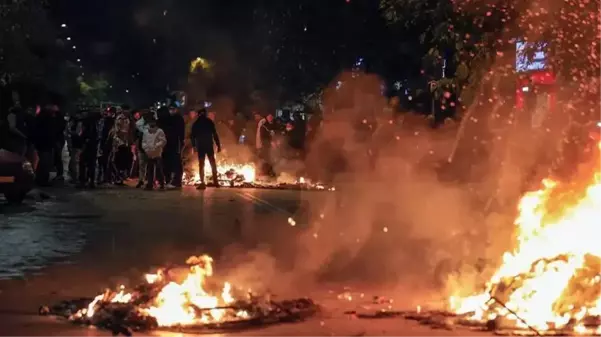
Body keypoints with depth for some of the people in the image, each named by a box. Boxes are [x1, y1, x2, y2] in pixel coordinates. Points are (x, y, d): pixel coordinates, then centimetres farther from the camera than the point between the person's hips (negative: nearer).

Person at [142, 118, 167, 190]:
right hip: (149, 155, 5)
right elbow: (143, 142, 15)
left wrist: (156, 146, -20)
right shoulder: (146, 132, 11)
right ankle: (150, 184, 16)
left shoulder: (159, 131, -5)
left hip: (157, 154, -5)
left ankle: (162, 184, 1)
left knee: (159, 170, -7)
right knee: (149, 170, 9)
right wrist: (145, 147, -4)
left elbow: (163, 141, -11)